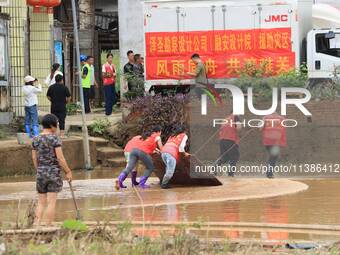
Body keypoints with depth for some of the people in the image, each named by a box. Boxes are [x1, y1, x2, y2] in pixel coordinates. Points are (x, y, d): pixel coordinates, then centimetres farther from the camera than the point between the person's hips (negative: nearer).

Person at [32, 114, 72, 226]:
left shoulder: (35, 140, 5)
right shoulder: (55, 138, -11)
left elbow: (34, 158, 8)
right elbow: (60, 158, -13)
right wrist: (68, 171, -4)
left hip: (41, 173, 5)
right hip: (54, 172, -5)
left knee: (41, 202, 11)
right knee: (51, 202, 0)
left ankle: (36, 225, 0)